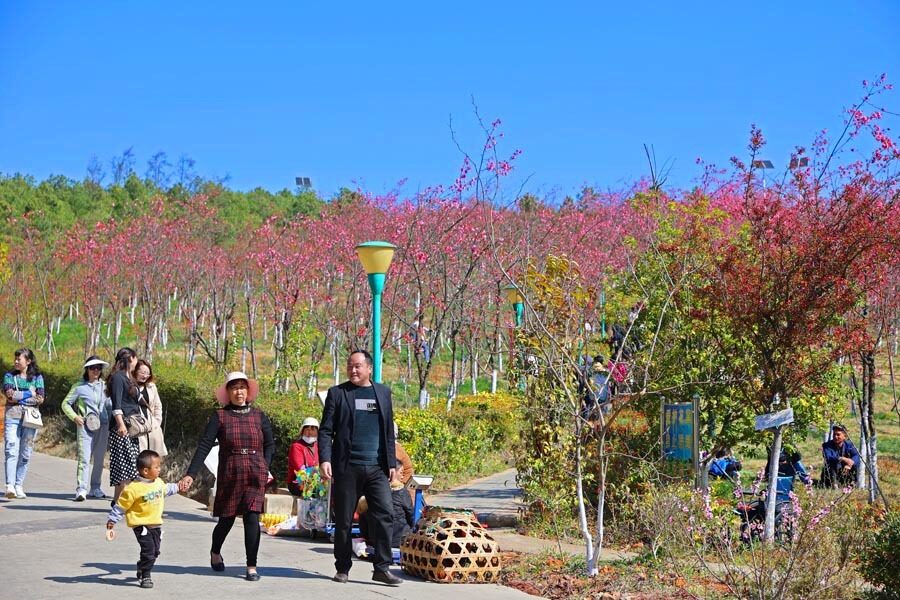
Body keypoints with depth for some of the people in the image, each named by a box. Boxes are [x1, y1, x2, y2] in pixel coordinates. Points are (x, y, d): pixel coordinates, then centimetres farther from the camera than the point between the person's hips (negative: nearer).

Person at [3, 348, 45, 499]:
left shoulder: (37, 377, 10)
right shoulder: (9, 376, 10)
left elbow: (40, 399, -3)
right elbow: (9, 394, -7)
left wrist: (19, 396, -6)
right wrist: (30, 393, -4)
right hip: (12, 416, -1)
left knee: (25, 454, 1)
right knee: (11, 451, -12)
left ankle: (19, 486, 8)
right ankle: (10, 486, -19)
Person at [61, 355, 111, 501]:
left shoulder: (104, 386, 10)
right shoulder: (79, 387, 1)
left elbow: (110, 404, 17)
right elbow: (65, 404, 7)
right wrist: (74, 417, -6)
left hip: (103, 426, 4)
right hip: (85, 427, -4)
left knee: (99, 459, 11)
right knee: (84, 458, -12)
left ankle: (95, 488, 22)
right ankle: (81, 490, -14)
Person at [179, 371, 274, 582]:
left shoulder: (259, 416, 6)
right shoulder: (220, 416, 0)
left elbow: (270, 444, 15)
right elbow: (204, 446, -7)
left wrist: (264, 468, 1)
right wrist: (191, 474, -15)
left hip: (256, 475, 1)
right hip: (229, 475, -1)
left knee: (252, 518, -8)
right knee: (226, 520, 10)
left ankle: (252, 567, 1)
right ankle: (215, 552, 40)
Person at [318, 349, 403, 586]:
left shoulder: (383, 392, 13)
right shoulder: (337, 393, 5)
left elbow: (388, 431, 14)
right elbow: (326, 430, 1)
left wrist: (391, 462, 8)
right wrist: (324, 459, -12)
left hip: (377, 468, 2)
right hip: (346, 467, -2)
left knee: (385, 515, -7)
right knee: (343, 520, 3)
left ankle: (382, 568, -3)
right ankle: (342, 568, 14)